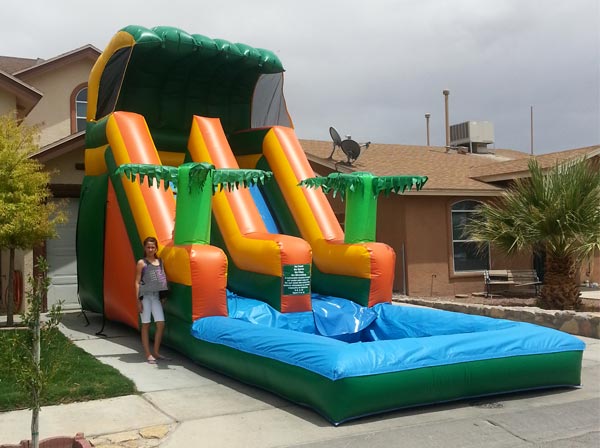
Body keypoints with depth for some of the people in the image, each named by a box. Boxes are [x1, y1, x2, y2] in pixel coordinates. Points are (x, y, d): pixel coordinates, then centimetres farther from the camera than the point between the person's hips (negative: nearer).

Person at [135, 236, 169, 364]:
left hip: (156, 296, 4)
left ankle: (156, 352, 13)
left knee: (161, 324, -2)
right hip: (145, 296, -4)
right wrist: (138, 300, -9)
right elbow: (137, 282, -4)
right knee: (146, 325, 3)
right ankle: (148, 354, 10)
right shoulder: (141, 263, -2)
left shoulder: (160, 261, 11)